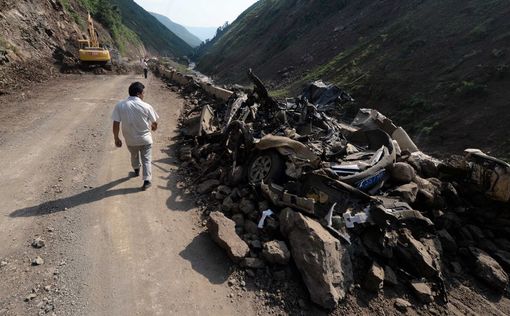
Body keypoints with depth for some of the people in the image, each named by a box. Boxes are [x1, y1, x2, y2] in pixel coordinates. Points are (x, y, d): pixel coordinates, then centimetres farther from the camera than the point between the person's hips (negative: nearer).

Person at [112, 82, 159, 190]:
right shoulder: (146, 106, -16)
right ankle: (147, 181, 9)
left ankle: (136, 171, 52)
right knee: (146, 160, 12)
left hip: (130, 139, 3)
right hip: (145, 139, -2)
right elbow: (154, 123, -6)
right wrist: (153, 128, 18)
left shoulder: (120, 105, -11)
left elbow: (116, 124, -10)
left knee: (134, 156, 29)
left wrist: (116, 138, 2)